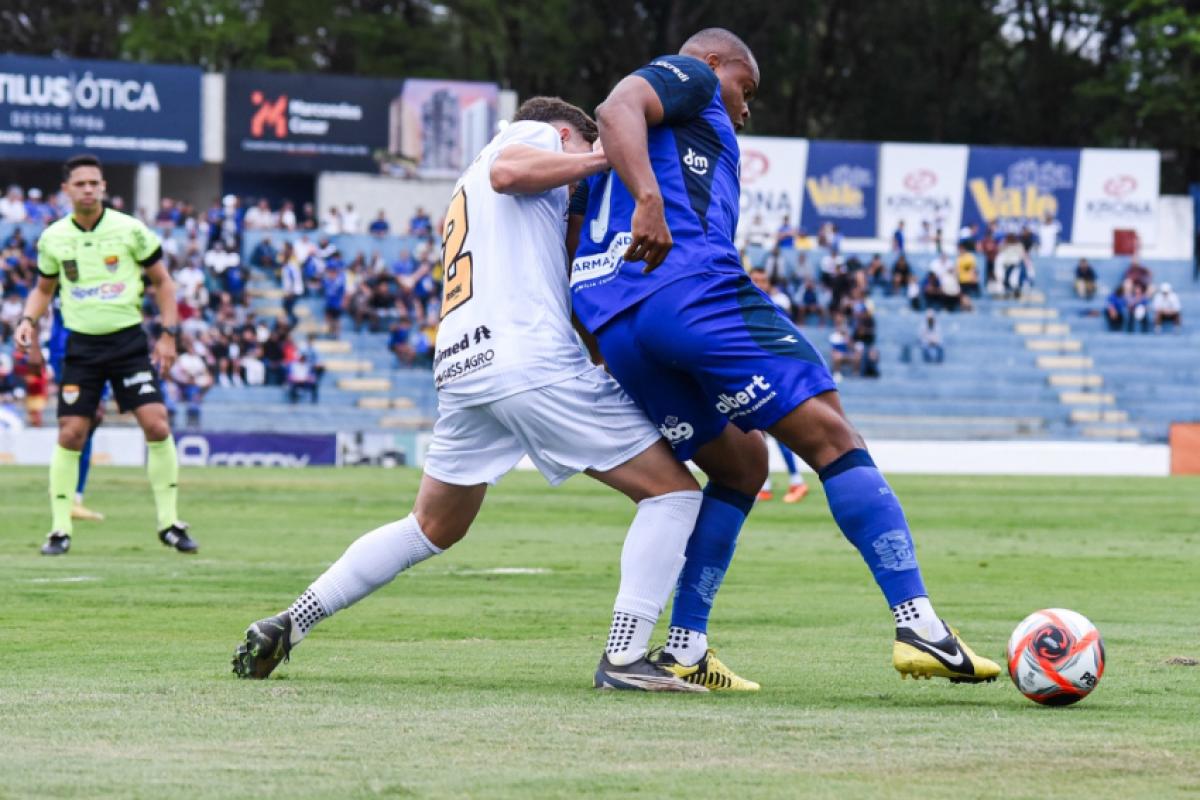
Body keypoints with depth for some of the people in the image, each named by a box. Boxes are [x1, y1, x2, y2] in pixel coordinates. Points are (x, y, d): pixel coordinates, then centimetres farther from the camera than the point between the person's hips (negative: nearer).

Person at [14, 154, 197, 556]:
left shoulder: (130, 230, -4)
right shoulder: (53, 239, 2)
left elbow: (161, 281, 5)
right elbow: (44, 288, 18)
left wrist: (169, 334, -1)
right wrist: (28, 320, -1)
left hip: (129, 341, -1)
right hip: (81, 345, 1)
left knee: (157, 426, -11)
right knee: (70, 435, -6)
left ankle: (168, 523, 2)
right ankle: (60, 530, 4)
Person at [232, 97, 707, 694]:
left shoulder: (467, 189, 35)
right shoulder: (537, 133, 11)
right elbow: (507, 172, -13)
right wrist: (609, 157, -7)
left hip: (460, 370, 8)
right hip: (535, 362, -8)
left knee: (431, 529, 26)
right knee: (673, 489, 0)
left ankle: (288, 625, 21)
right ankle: (624, 656, -13)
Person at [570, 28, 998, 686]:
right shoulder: (690, 76, 12)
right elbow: (615, 108, -9)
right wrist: (649, 201, -24)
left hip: (612, 329, 9)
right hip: (693, 287, -9)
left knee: (740, 465, 20)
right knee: (831, 437, -9)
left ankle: (683, 650, 10)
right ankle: (918, 627, -20)